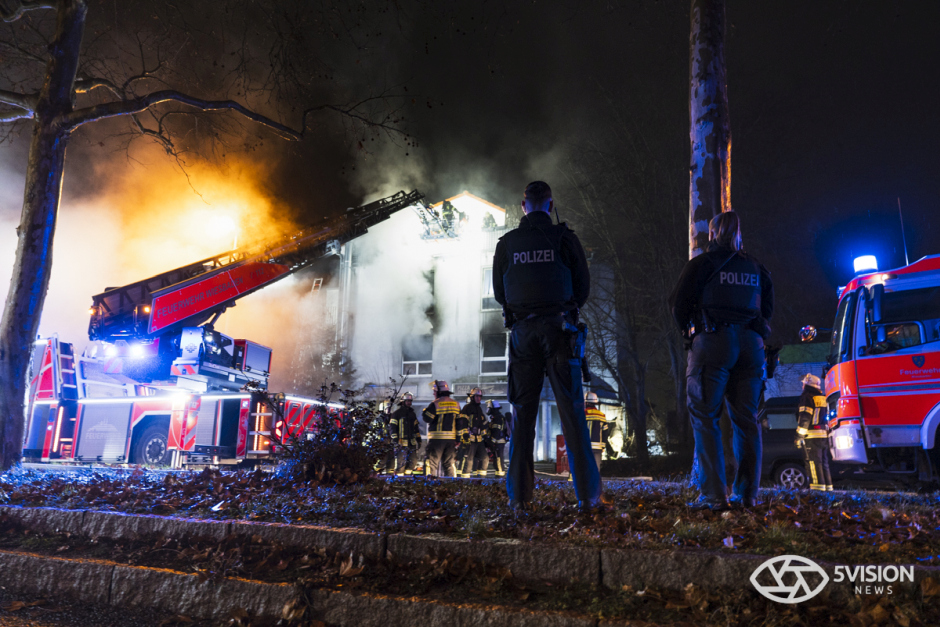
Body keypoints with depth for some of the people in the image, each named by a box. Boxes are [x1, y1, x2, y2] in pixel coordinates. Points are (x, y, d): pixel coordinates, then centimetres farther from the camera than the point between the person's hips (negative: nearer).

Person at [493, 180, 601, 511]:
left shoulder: (507, 243, 6)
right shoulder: (565, 238, 2)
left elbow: (499, 292, 11)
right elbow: (583, 286, 6)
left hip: (522, 331, 1)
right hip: (558, 329, -1)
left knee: (523, 413, 5)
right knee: (572, 412, 1)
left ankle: (519, 496, 5)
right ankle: (587, 493, 1)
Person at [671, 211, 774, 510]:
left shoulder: (700, 264, 2)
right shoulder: (755, 268, 17)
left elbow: (679, 307, 1)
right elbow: (767, 309, 22)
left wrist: (690, 329, 19)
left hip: (713, 342, -5)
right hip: (751, 344, 5)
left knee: (705, 418, -2)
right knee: (746, 420, 9)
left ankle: (714, 495, -7)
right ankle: (747, 493, 11)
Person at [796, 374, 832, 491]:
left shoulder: (807, 397, -7)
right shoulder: (823, 398, 17)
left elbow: (805, 418, -15)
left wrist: (799, 435, -14)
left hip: (812, 436, -8)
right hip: (824, 435, 8)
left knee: (813, 462, -8)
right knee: (824, 463, 14)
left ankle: (818, 488, -13)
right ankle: (828, 488, 15)